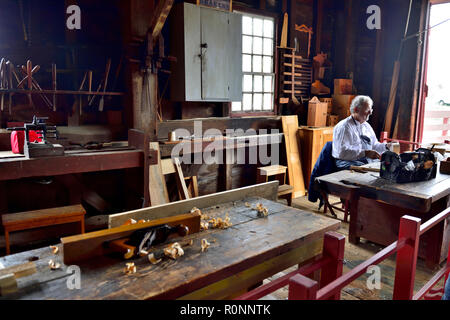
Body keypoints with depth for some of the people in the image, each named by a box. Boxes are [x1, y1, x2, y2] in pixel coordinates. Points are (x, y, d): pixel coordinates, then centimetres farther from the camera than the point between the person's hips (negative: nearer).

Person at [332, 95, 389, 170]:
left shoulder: (366, 126, 20)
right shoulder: (343, 127, -9)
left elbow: (374, 145, 28)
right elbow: (343, 151, -22)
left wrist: (386, 147, 8)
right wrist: (365, 153, -28)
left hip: (369, 161, 8)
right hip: (349, 163, -8)